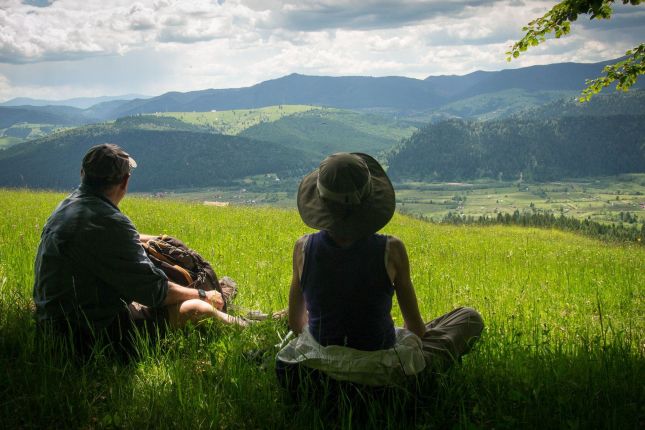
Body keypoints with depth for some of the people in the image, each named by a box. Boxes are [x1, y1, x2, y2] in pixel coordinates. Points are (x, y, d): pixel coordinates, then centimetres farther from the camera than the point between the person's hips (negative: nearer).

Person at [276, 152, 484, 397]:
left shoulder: (303, 248, -15)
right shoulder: (391, 250, -22)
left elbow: (295, 321, 1)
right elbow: (416, 328, -7)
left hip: (318, 369, 4)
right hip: (383, 374, -4)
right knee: (471, 318, 15)